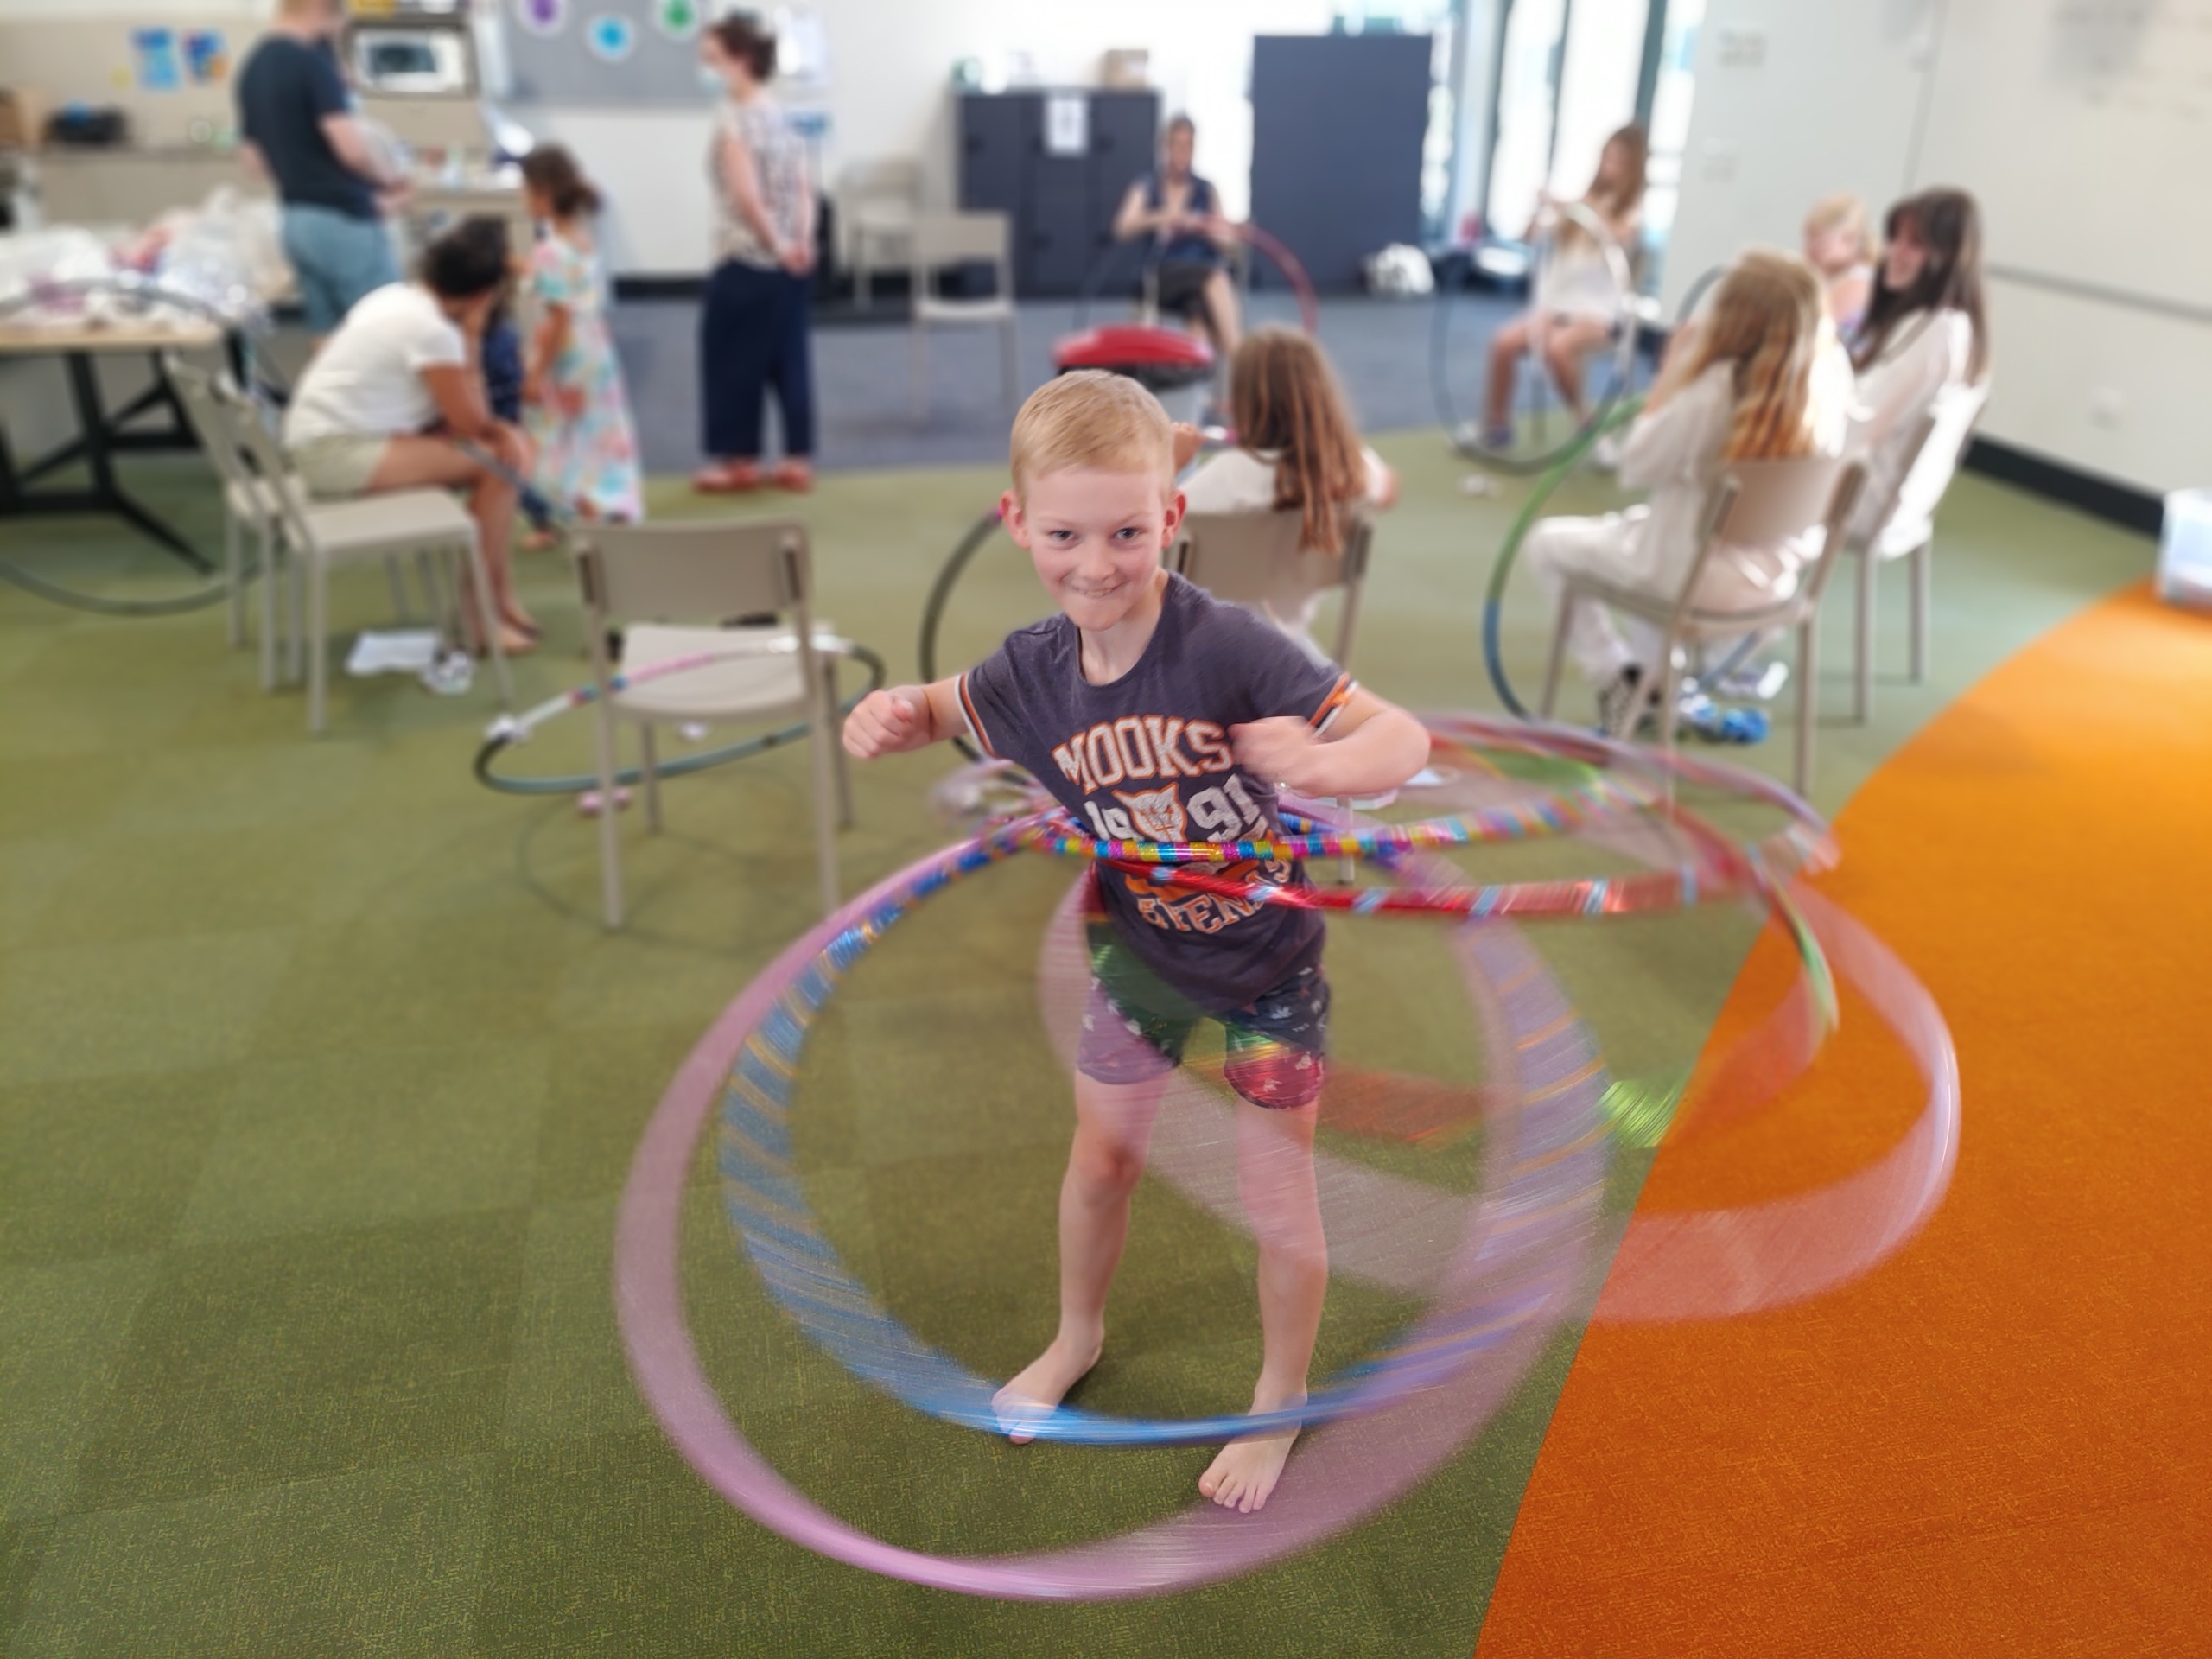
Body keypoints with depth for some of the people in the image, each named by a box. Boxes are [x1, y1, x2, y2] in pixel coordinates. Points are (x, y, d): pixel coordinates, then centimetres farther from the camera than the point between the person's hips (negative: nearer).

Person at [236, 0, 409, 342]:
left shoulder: (253, 66, 14)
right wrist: (391, 177, -4)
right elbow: (352, 146, -23)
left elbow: (255, 158, 18)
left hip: (296, 220, 9)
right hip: (344, 220, -9)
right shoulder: (311, 60, -13)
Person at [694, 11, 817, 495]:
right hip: (788, 265, 7)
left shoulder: (732, 116, -14)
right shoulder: (780, 116, 11)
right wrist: (800, 241, -1)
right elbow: (803, 190, 7)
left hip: (746, 262, -7)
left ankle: (739, 460, 13)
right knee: (789, 359, 10)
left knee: (731, 358, 6)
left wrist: (776, 244, -14)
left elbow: (745, 195, -23)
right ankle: (798, 460, 13)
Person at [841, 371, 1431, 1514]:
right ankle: (1078, 1336, 52)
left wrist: (1325, 765, -52)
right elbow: (938, 707, 5)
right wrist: (887, 719, -17)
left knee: (1278, 1202, 8)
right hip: (1140, 948, 4)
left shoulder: (1226, 648, -31)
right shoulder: (1031, 673, -16)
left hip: (1266, 956, -4)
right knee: (1100, 1160, 22)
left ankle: (1281, 1399, 37)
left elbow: (1403, 735, -30)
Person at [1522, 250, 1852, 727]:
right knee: (1645, 517, 36)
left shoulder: (1714, 389, -28)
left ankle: (1621, 683, 14)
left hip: (1697, 576, -7)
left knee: (1547, 541, 11)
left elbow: (1635, 469, -16)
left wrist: (1671, 371, -11)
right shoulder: (1828, 376, -8)